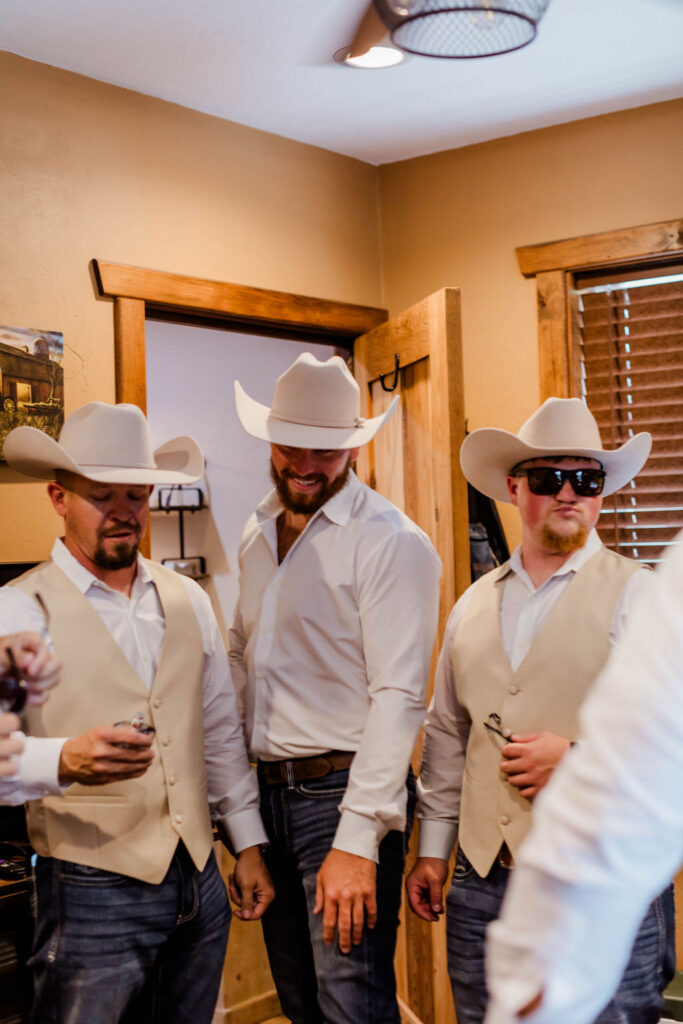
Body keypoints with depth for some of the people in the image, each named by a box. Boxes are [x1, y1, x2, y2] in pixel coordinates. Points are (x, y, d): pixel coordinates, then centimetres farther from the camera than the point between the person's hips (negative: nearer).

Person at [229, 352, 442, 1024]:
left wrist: (357, 841, -21)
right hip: (268, 792, 7)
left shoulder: (392, 542, -13)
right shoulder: (257, 534, 10)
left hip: (343, 792, -7)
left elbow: (398, 697, -18)